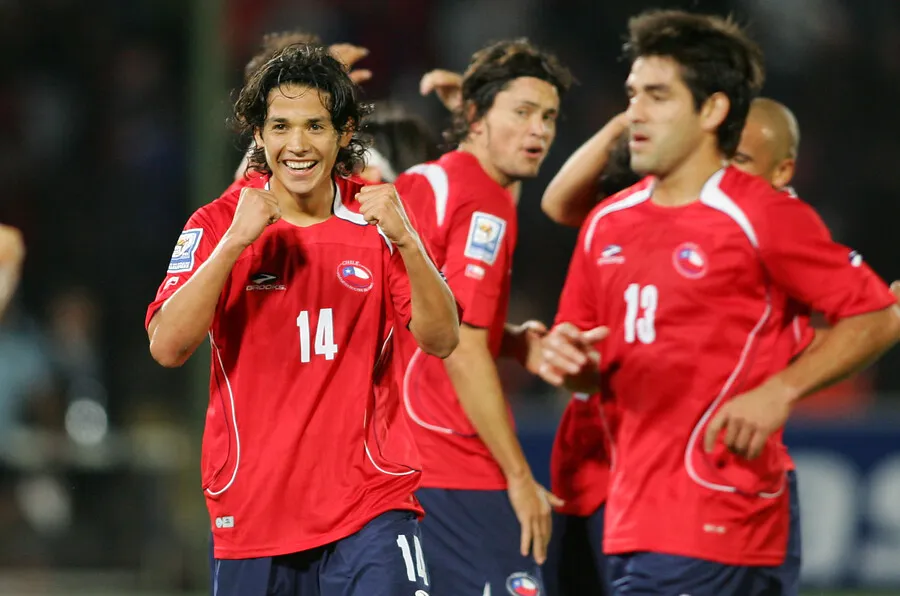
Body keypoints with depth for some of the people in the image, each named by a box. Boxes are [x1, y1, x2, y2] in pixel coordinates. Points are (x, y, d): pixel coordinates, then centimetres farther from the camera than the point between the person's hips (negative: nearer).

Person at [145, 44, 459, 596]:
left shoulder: (376, 219, 4)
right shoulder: (218, 224, 0)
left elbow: (441, 340, -4)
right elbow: (167, 347, -11)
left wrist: (406, 241, -19)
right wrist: (234, 243, -20)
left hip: (371, 504, 0)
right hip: (252, 505, 0)